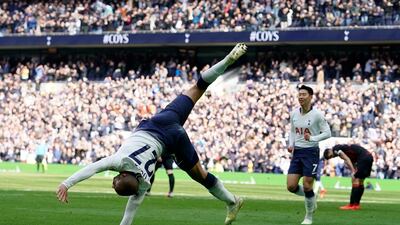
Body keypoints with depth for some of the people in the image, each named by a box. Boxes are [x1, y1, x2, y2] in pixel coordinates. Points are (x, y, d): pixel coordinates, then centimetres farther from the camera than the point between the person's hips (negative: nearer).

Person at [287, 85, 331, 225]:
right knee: (291, 186, -3)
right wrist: (291, 145, 2)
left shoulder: (317, 115, -11)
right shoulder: (294, 114, 5)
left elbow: (327, 133, -8)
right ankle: (311, 198, 27)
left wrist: (312, 138, -22)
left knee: (307, 186, -6)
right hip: (297, 152, 5)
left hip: (311, 151, -5)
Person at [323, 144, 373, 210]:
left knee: (355, 180, -7)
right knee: (360, 182, 15)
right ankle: (356, 204, 19)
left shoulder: (335, 149, -2)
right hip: (369, 156, 10)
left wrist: (353, 172, -20)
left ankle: (352, 205, -7)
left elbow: (347, 159, -14)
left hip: (363, 157, -10)